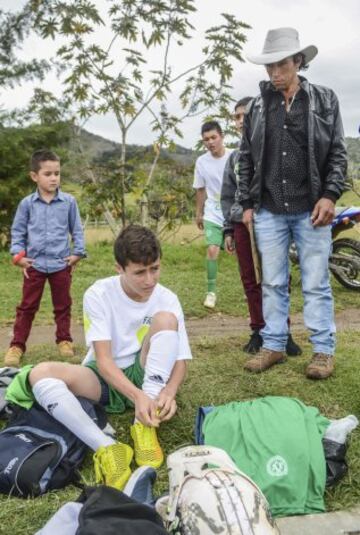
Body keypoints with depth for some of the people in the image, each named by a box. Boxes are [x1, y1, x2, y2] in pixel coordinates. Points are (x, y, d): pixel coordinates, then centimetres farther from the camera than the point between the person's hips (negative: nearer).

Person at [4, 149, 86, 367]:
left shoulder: (69, 202, -1)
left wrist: (78, 253, -3)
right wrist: (18, 255, -5)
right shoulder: (27, 204, -1)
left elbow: (77, 230, 5)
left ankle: (64, 340, 27)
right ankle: (17, 345, 13)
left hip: (62, 264, 0)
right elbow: (18, 231, 5)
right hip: (34, 264, 0)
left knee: (63, 305, 13)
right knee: (27, 306, 6)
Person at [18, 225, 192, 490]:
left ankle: (145, 426, -30)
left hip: (147, 376, 1)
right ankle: (107, 448, -41)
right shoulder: (98, 295, -15)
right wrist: (136, 396, -39)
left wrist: (169, 391, -33)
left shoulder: (167, 300, -11)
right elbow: (103, 360, -22)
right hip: (105, 379, 0)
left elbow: (180, 359, -9)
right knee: (41, 373, -29)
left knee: (166, 319, -27)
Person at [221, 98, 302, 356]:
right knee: (250, 281, 7)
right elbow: (227, 196, 18)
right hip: (242, 224, 4)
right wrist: (228, 229, 11)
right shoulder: (235, 156, 15)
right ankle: (258, 330, 17)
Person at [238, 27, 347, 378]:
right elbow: (246, 159, 11)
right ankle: (273, 346, 20)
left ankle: (323, 351, 13)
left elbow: (337, 153, 2)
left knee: (316, 284, 3)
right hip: (269, 211, 2)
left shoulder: (324, 100, 5)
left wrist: (330, 196, -9)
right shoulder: (258, 107, 9)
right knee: (272, 283, 8)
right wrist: (247, 204, 6)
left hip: (310, 210, -2)